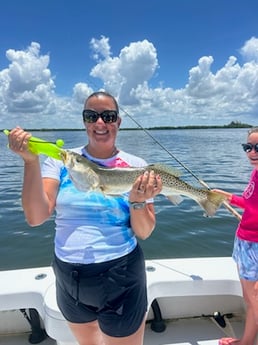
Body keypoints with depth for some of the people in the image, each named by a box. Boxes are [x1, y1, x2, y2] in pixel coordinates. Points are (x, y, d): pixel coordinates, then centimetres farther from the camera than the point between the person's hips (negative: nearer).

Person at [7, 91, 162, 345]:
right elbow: (36, 217, -14)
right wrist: (31, 162, -23)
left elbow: (143, 233, -7)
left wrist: (137, 200, -26)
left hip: (120, 278, -2)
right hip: (68, 276, 3)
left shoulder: (135, 166, -8)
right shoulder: (61, 161, -5)